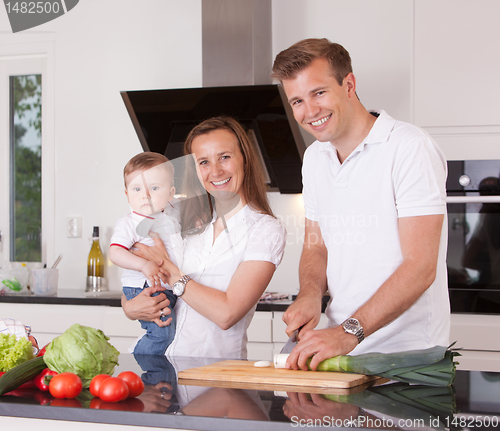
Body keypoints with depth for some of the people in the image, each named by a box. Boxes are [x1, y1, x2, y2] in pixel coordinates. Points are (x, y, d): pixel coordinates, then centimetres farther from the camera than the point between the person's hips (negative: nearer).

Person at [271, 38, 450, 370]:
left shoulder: (411, 147, -10)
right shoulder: (315, 158, 14)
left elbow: (420, 267, -16)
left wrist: (349, 332, -24)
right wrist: (311, 294, 0)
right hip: (342, 348, 6)